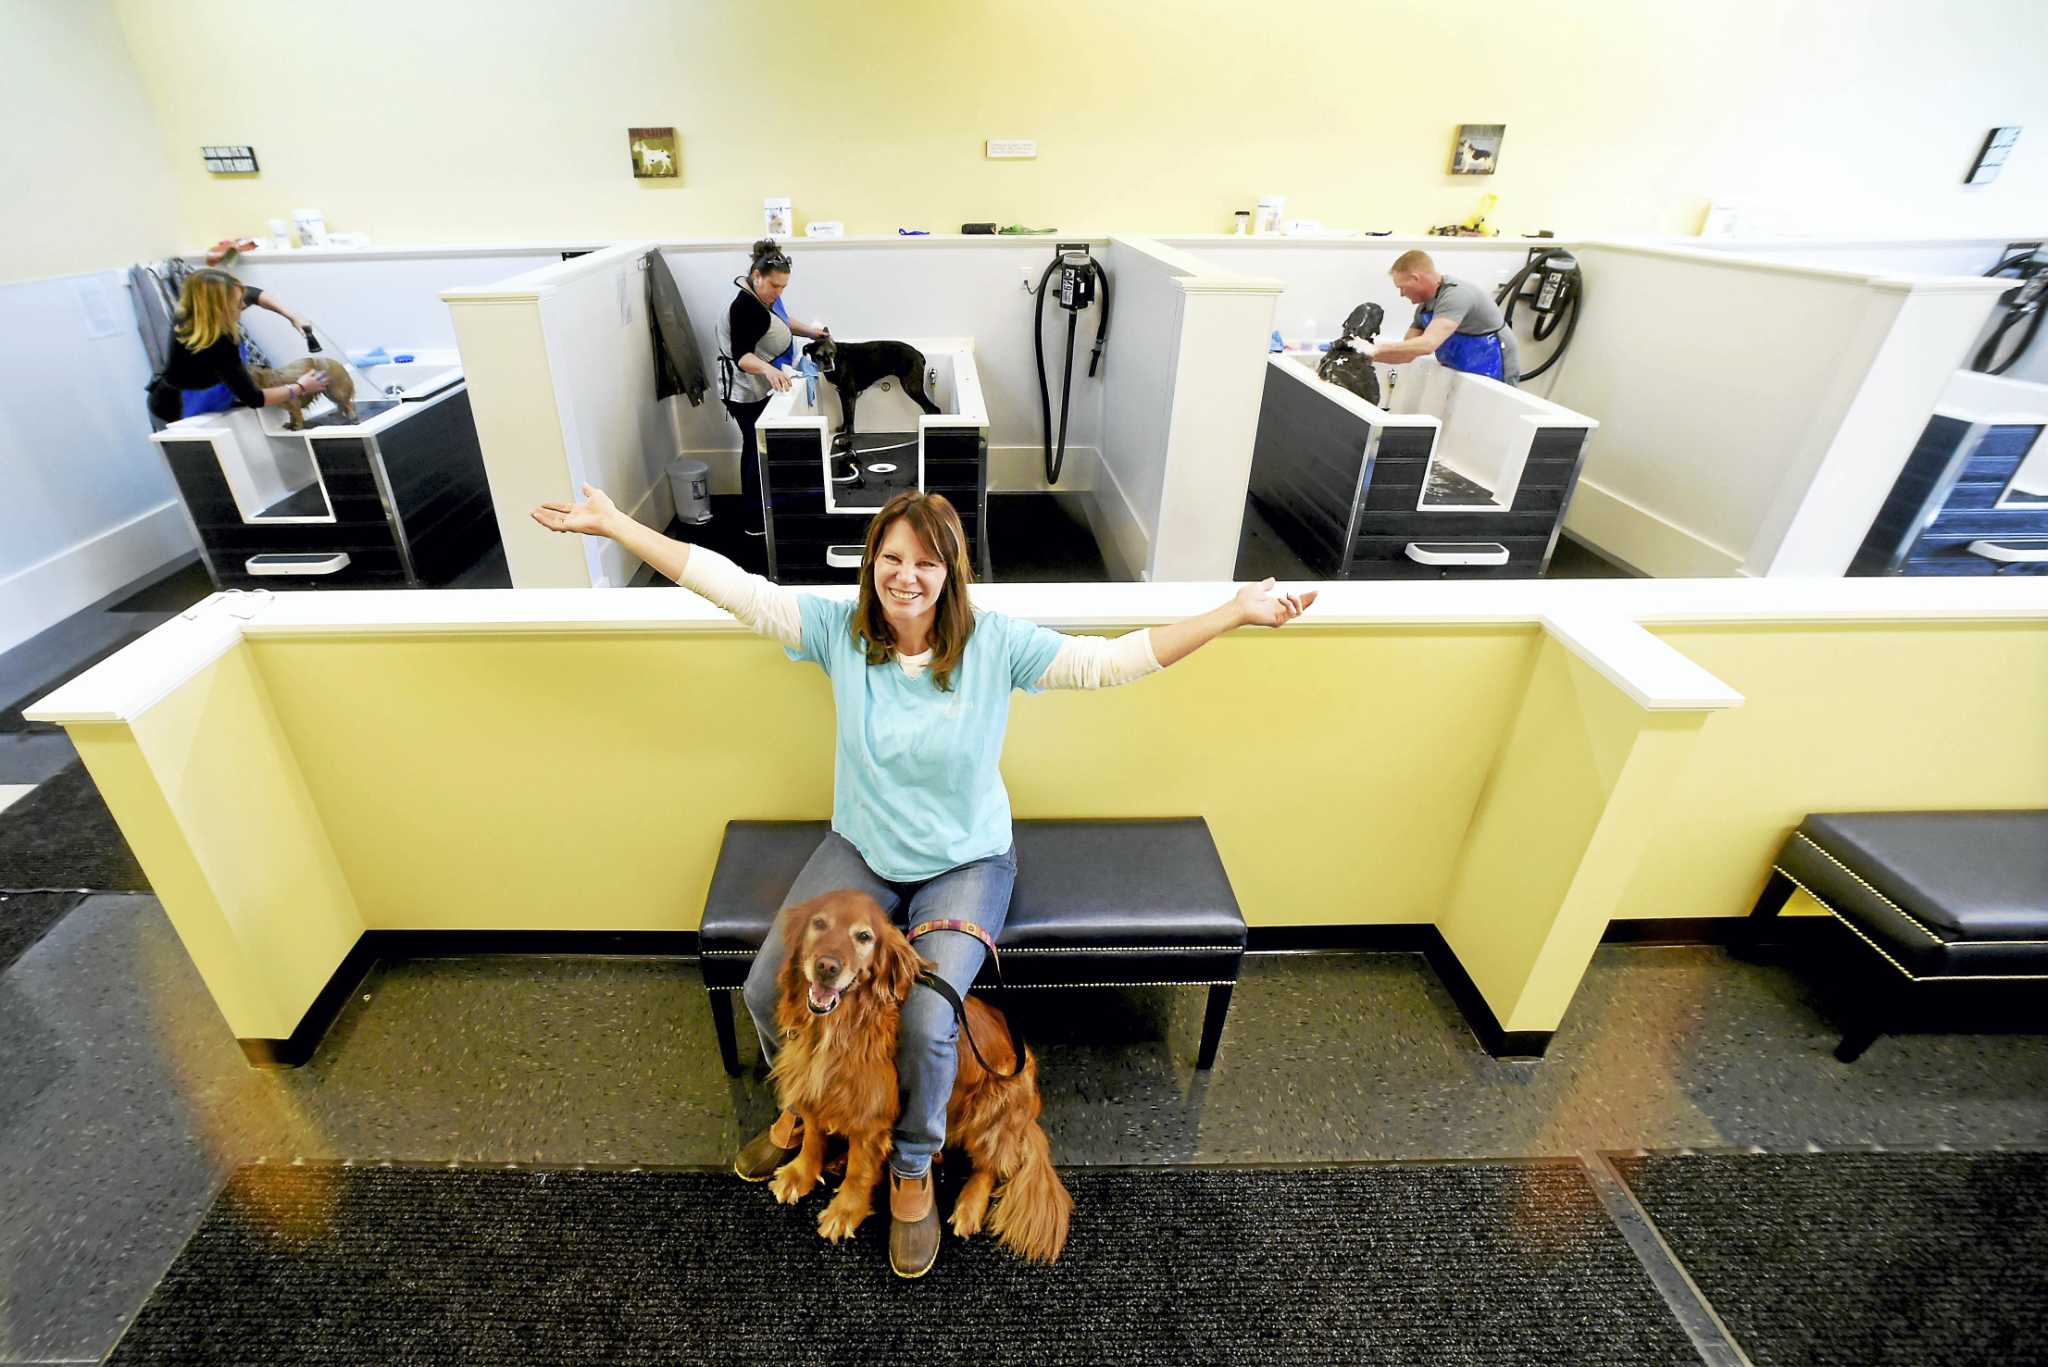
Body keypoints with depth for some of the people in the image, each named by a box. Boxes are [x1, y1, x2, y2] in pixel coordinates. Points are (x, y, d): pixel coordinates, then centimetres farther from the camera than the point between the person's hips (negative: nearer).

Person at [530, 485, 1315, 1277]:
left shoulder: (995, 642, -15)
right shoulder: (839, 630, -9)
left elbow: (1110, 660, -19)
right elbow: (732, 586, -9)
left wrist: (1236, 613, -25)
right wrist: (613, 524, -11)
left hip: (967, 862, -3)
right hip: (860, 851, 3)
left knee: (925, 1025, -20)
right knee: (767, 990, -7)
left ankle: (912, 1169, 15)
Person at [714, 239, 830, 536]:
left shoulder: (764, 294, 2)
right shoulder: (745, 306, -27)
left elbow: (778, 321, 21)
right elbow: (742, 355, -33)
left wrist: (808, 330, 9)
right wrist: (768, 369, -50)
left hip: (759, 388, 10)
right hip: (748, 391, -10)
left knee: (755, 448, 19)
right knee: (759, 450, -3)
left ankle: (754, 509, 33)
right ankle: (757, 522, 6)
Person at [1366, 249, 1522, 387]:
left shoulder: (1456, 295, -24)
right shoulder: (1425, 305, 4)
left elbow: (1427, 345, -37)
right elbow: (1407, 352, 6)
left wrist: (1375, 349, -36)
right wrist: (1367, 354, -6)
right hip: (1464, 375, 9)